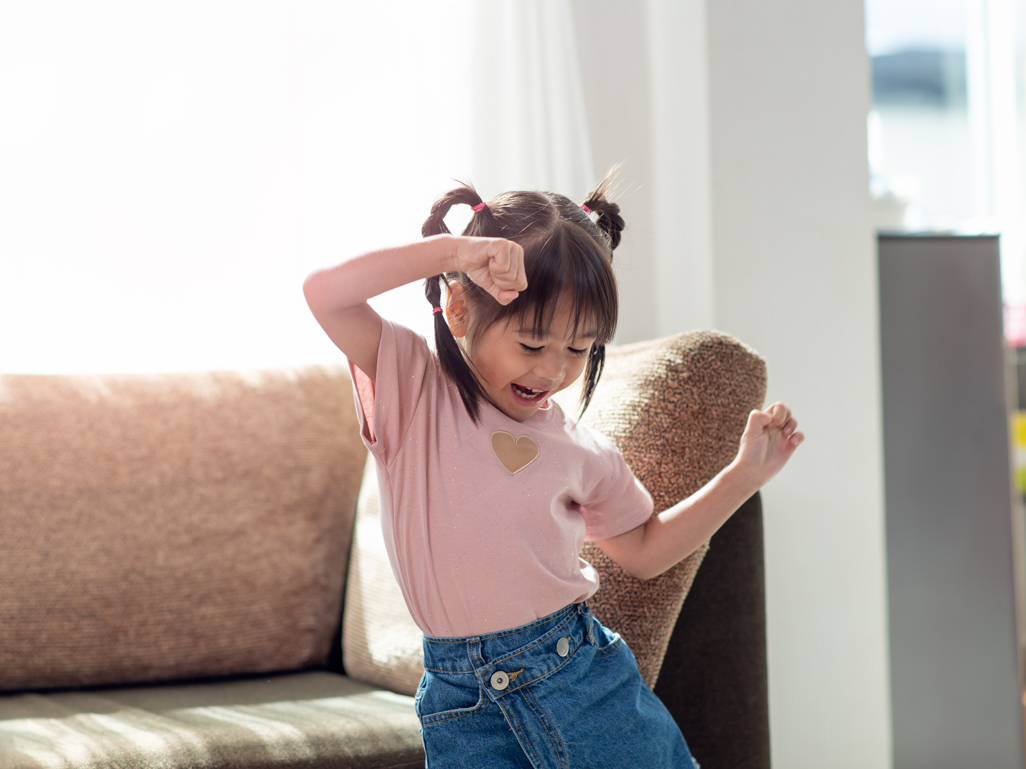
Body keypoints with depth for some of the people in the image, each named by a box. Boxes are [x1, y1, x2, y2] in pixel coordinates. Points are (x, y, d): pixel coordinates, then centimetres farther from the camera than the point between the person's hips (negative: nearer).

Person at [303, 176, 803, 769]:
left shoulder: (581, 450, 7)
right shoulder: (412, 391, -3)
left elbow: (644, 549, 23)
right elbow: (324, 293, -18)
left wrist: (746, 474, 17)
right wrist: (452, 251, -23)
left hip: (592, 689, 3)